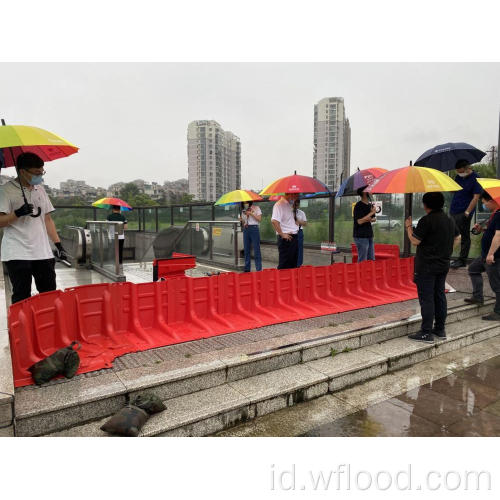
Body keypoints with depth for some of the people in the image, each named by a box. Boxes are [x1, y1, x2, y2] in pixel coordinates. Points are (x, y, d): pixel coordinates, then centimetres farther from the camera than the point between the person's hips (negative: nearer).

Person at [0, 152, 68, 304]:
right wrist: (18, 213, -23)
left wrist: (58, 244, 11)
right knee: (22, 297, -2)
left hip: (43, 253, 5)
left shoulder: (40, 189, 15)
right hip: (17, 255, -5)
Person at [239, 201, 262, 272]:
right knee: (246, 250, 6)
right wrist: (241, 220, -5)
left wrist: (251, 214, -10)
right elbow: (243, 223, 16)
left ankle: (259, 269, -3)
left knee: (256, 250, -6)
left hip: (254, 228, -5)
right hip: (246, 230, 5)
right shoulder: (243, 211, 16)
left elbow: (259, 219, -5)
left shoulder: (256, 208, 3)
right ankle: (247, 269, 13)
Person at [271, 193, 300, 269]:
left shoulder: (290, 204, 17)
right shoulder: (279, 204, -13)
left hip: (294, 237, 9)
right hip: (286, 238, -9)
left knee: (293, 263, 14)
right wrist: (282, 234, -22)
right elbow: (274, 221, -28)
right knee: (284, 264, -4)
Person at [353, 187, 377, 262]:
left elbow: (373, 218, 22)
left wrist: (370, 219, -2)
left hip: (369, 236, 8)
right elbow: (360, 221, -20)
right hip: (361, 236, -8)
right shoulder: (358, 206, -12)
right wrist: (371, 213, -13)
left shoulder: (370, 205, 13)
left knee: (371, 260, 10)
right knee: (362, 261, -6)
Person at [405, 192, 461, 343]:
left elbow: (415, 241, -16)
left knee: (426, 298, -4)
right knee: (440, 296, 15)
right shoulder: (450, 220, 10)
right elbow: (457, 238, 22)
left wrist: (409, 227, -2)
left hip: (427, 266, -8)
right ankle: (440, 329, 24)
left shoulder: (426, 220, -17)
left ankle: (426, 333, 1)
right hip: (444, 264, 8)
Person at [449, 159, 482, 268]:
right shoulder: (458, 176, 10)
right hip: (453, 211, 7)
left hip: (464, 213, -7)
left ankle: (462, 260, 6)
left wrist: (467, 212, -16)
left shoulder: (475, 179, -9)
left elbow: (475, 198, -12)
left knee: (464, 237, 0)